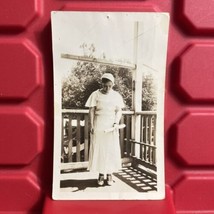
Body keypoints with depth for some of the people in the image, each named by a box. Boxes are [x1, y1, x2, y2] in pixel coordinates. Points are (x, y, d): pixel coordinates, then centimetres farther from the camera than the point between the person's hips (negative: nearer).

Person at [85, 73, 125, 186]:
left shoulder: (116, 95, 4)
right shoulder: (96, 94, -1)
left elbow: (119, 111, 4)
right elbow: (91, 111, 0)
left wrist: (116, 123, -12)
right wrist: (92, 125, -6)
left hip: (111, 127, 1)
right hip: (98, 127, -1)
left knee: (112, 150, 2)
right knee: (98, 149, 1)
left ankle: (109, 174, 13)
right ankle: (101, 174, 12)